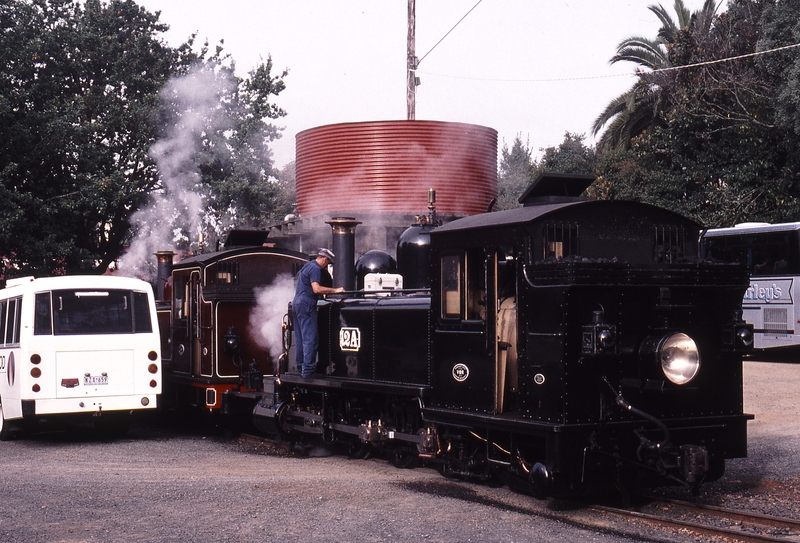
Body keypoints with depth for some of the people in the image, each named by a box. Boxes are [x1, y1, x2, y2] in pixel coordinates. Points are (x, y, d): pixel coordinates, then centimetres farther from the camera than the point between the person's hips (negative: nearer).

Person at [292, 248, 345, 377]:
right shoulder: (315, 269, -11)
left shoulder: (308, 265, 21)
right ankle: (308, 369, -14)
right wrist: (335, 290, -21)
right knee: (311, 338, -11)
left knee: (301, 338, 13)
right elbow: (316, 289, -24)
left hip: (297, 303, 10)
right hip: (306, 304, -10)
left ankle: (300, 366, 16)